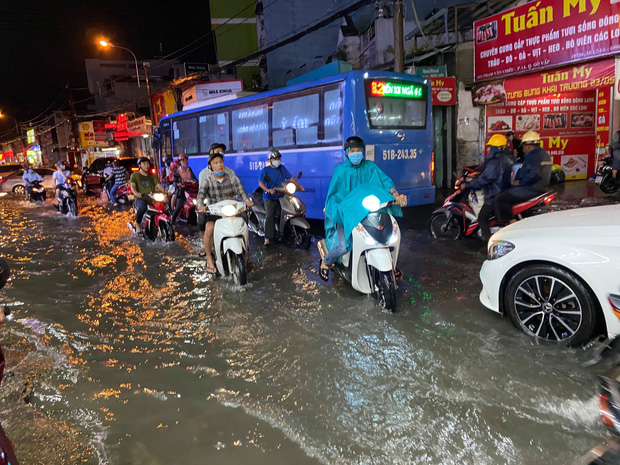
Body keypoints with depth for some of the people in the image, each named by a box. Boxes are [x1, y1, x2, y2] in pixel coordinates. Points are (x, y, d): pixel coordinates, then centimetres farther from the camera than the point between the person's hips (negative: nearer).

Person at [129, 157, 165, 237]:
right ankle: (138, 224, -13)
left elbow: (158, 185, 8)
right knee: (142, 207, -38)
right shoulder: (135, 175, 8)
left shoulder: (152, 176, 22)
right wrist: (136, 193, -32)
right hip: (140, 198, -4)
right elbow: (132, 186, -9)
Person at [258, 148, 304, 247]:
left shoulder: (282, 168, 12)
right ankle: (267, 237, -18)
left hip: (280, 196, 4)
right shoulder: (265, 170, -1)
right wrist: (267, 189, -32)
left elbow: (290, 177, 13)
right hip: (269, 197, -4)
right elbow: (260, 182, -13)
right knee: (269, 216, -16)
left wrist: (298, 185, -3)